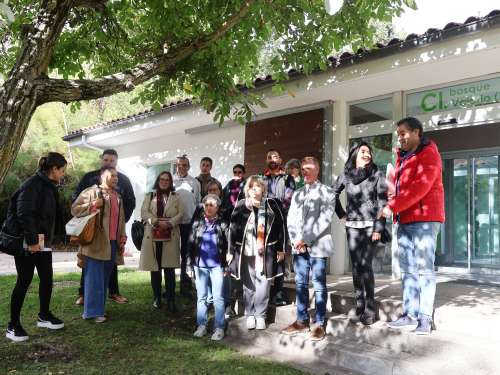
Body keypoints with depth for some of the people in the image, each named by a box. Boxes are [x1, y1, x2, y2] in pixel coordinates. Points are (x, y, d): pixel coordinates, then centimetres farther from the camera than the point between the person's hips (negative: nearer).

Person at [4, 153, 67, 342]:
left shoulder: (49, 187, 12)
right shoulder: (32, 184, -16)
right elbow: (24, 213, -23)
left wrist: (49, 237, 12)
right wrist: (31, 240, -23)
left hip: (43, 241, 9)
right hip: (27, 241, -9)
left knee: (47, 278, 12)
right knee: (24, 280, -2)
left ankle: (44, 315, 27)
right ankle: (13, 325, 9)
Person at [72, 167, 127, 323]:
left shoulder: (118, 197, 19)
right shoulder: (91, 192, -2)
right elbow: (75, 209, -5)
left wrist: (122, 239, 15)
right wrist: (93, 205, -17)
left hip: (112, 243, 7)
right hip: (96, 243, -6)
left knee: (105, 278, 11)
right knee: (94, 278, -5)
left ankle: (99, 308, 20)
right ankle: (93, 311, 0)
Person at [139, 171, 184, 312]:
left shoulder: (175, 197, 12)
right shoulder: (150, 196, 12)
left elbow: (180, 213, 1)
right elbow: (144, 212, -1)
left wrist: (169, 223, -16)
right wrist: (157, 222, -16)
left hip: (170, 236, -1)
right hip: (153, 236, 1)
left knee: (169, 268, -2)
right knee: (155, 268, 5)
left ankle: (171, 300, 3)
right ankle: (157, 298, 16)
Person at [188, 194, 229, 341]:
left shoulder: (222, 224, 0)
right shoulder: (197, 224, 5)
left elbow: (227, 246, 1)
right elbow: (190, 245, 7)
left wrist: (226, 267, -3)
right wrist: (190, 265, 3)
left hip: (217, 266, -2)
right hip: (200, 265, 2)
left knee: (218, 297, 1)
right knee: (201, 297, 10)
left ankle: (219, 327, 8)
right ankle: (201, 325, 19)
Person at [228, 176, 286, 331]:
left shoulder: (272, 204, 0)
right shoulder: (240, 206, -1)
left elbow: (281, 226, 4)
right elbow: (232, 229, 1)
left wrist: (281, 249, 3)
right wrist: (231, 251, 0)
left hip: (266, 252, 0)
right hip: (245, 252, 0)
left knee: (263, 285, 1)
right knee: (248, 285, 7)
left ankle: (260, 315, 17)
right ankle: (250, 315, 22)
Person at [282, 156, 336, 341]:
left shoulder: (327, 192, 1)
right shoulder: (297, 194, 18)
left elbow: (324, 219, -10)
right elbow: (291, 219, 10)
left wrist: (305, 239, -14)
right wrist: (296, 240, -6)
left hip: (317, 245, -5)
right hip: (299, 246, 5)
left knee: (319, 285, -1)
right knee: (301, 284, 9)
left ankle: (320, 324, 5)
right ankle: (301, 321, 18)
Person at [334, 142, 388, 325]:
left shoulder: (377, 175, 1)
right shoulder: (345, 175, 8)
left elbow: (382, 202, -4)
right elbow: (333, 194, 23)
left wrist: (379, 228, -10)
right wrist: (341, 213, 15)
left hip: (370, 225, -3)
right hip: (352, 226, 3)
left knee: (365, 265, -11)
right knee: (356, 266, 3)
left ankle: (370, 309, -2)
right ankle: (359, 307, 10)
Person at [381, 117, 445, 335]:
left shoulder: (428, 154, -6)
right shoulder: (403, 156, 20)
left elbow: (420, 187, -18)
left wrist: (392, 207, -19)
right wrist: (393, 206, 2)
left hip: (424, 219, -8)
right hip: (404, 220, 8)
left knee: (424, 269, -5)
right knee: (408, 270, 8)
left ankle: (425, 318, 0)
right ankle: (410, 315, 13)